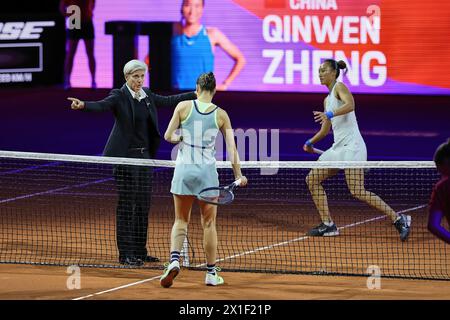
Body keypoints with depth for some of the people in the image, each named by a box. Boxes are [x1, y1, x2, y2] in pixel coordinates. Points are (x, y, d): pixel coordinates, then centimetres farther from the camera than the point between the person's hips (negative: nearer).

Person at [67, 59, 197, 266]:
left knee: (143, 206, 10)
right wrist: (83, 105, -46)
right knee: (127, 206, -5)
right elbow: (102, 105, -25)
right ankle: (125, 254, -3)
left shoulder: (147, 96, 12)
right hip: (126, 157, -7)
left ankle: (139, 251, 18)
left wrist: (197, 94, 27)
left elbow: (169, 101, 24)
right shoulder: (119, 96, -8)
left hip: (145, 156, 7)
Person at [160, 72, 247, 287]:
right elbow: (232, 148, -2)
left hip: (183, 169, 0)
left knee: (180, 220, 11)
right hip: (207, 172, 0)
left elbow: (168, 135, -1)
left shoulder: (183, 106, -3)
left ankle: (174, 259, -13)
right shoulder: (221, 115, -1)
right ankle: (211, 273, 15)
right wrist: (238, 176, 4)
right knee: (209, 223, 11)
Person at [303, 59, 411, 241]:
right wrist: (311, 142, 27)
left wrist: (330, 114, -35)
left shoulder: (339, 87, -3)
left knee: (358, 192, -18)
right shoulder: (327, 100, 22)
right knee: (312, 179, 4)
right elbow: (326, 129, 33)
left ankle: (399, 219, -14)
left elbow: (350, 104, -24)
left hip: (351, 146, -9)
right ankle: (328, 225, 6)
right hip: (337, 148, 9)